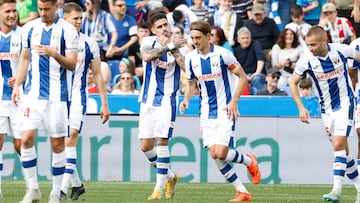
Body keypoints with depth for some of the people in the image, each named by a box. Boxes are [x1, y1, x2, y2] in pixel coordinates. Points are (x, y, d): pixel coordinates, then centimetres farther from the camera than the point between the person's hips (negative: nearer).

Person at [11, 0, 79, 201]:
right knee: (27, 139, -8)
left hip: (57, 95, -3)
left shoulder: (67, 30, -4)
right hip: (33, 93, 3)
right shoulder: (30, 28, 8)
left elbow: (72, 64, -8)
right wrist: (17, 85, 11)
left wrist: (54, 54, -25)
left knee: (57, 143, 1)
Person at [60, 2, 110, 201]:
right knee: (60, 143, 6)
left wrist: (104, 103, 7)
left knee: (70, 139, -17)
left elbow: (97, 75, 9)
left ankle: (63, 188, -21)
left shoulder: (89, 44, 4)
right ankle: (77, 184, 22)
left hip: (77, 96, -3)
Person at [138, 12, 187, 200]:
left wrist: (174, 51, -21)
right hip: (148, 100, 3)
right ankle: (170, 176, 23)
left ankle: (159, 187, -11)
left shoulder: (177, 45, -1)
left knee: (161, 140, -16)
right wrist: (169, 46, -27)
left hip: (167, 99, -3)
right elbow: (146, 56, -22)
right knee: (146, 146, 2)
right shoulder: (148, 42, 2)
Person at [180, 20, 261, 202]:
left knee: (221, 153, -15)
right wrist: (186, 100, -3)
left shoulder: (222, 54, -11)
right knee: (214, 154, -5)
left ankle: (249, 162, 17)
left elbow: (243, 78, -5)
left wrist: (234, 101, -15)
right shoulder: (191, 58, 3)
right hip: (206, 112, 5)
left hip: (225, 110, -5)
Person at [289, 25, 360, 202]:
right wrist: (301, 108, -6)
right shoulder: (306, 61, -12)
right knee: (342, 149, 7)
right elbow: (293, 83, 2)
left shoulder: (340, 50, -14)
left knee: (339, 145, -18)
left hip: (345, 103, -3)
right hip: (326, 108, 3)